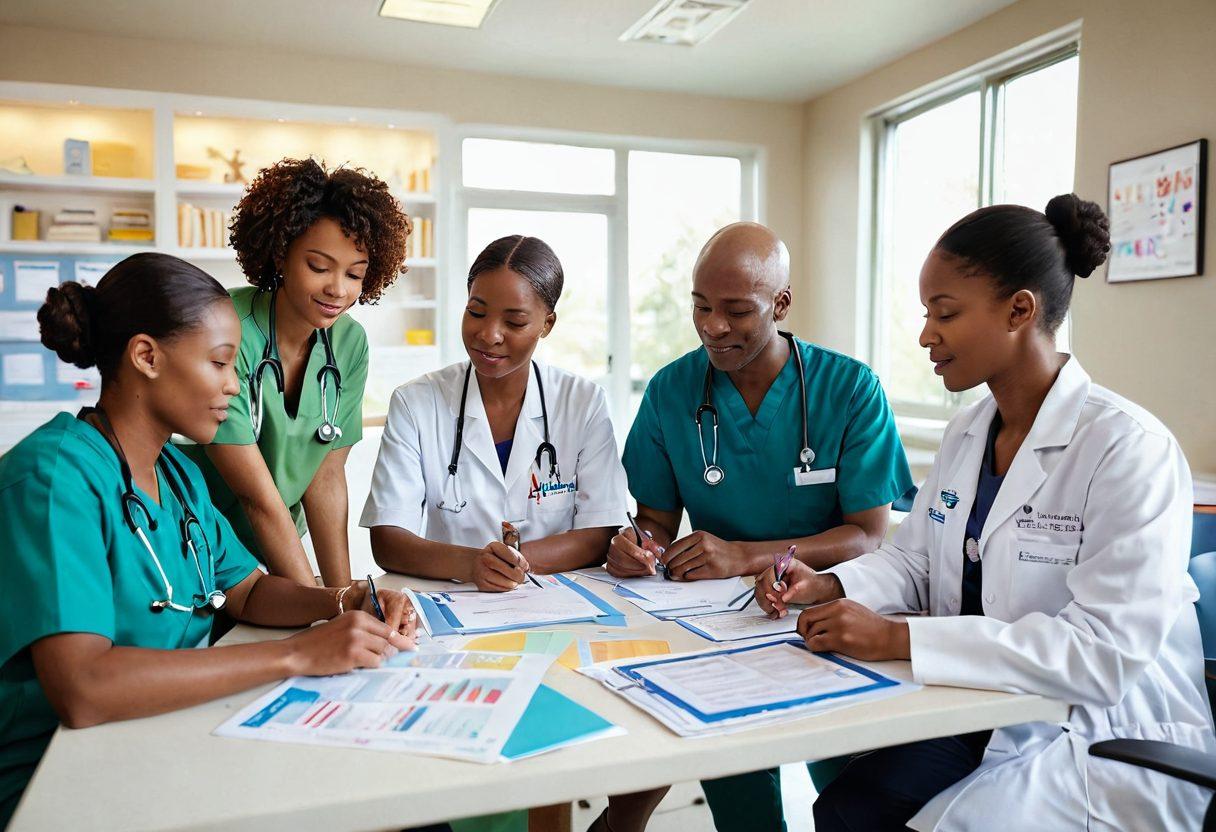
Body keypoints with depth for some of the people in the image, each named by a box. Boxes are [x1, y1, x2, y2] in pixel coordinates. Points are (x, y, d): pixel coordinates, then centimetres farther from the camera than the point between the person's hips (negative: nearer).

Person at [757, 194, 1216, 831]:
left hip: (1111, 749, -5)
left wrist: (899, 639, -29)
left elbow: (1109, 649, -25)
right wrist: (829, 586, -7)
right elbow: (913, 560, 13)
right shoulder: (966, 432, 6)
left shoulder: (1130, 448, -18)